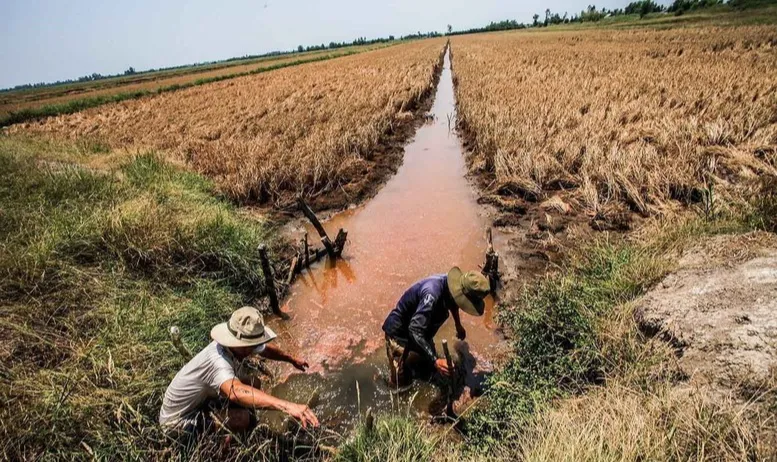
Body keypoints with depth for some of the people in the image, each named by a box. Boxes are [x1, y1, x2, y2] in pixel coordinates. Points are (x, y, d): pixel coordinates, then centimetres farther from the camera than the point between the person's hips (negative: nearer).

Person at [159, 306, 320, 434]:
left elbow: (265, 349, 12)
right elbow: (237, 392, -60)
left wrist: (292, 359, 25)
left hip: (202, 400, 9)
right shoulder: (218, 361, -38)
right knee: (242, 418, -29)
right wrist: (287, 406, -70)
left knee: (253, 384, 1)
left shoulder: (240, 346, -12)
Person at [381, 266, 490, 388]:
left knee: (429, 371, 18)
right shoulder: (432, 294, -41)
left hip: (421, 331, 8)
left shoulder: (449, 284, -13)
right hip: (399, 332, -8)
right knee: (401, 384, -5)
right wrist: (435, 361, -46)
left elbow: (453, 303, 15)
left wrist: (458, 326, 25)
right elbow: (415, 331, -44)